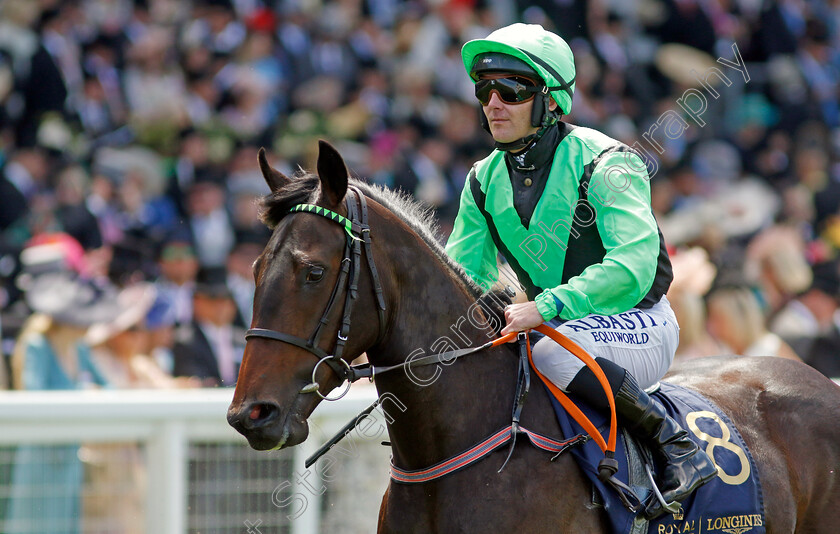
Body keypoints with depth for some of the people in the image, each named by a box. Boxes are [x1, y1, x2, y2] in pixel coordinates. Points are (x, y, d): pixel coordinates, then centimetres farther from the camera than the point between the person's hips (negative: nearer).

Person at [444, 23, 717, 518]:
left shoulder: (604, 162, -18)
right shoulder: (486, 181, 3)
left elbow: (633, 266, -30)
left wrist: (545, 308, -40)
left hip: (638, 324, -7)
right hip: (557, 326, 7)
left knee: (556, 352, -37)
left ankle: (678, 444, -25)